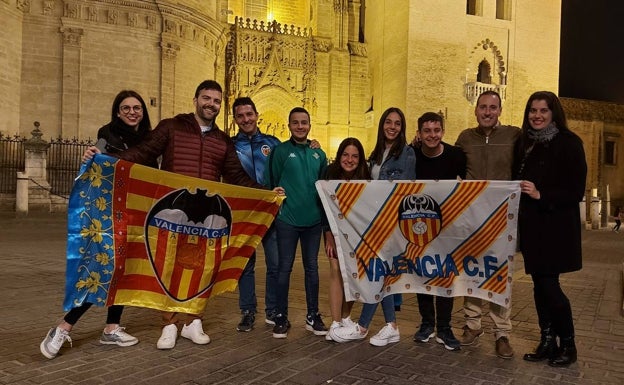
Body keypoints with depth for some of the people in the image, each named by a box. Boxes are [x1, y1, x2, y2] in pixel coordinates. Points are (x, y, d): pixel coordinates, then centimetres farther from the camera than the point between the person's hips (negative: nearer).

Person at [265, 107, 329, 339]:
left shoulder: (318, 154, 10)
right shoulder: (280, 151, -1)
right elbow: (270, 184, -2)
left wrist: (325, 216, 10)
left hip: (313, 220, 4)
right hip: (287, 220, -3)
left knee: (312, 267, 11)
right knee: (285, 268, 3)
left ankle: (313, 316, 23)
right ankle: (282, 317, 15)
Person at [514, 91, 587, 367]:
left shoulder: (568, 143, -7)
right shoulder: (524, 143, 9)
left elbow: (576, 190, -11)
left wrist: (541, 195, -20)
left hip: (556, 226, -5)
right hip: (530, 225, 5)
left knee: (548, 285, -5)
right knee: (540, 285, 10)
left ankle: (568, 346, 15)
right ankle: (547, 342, 22)